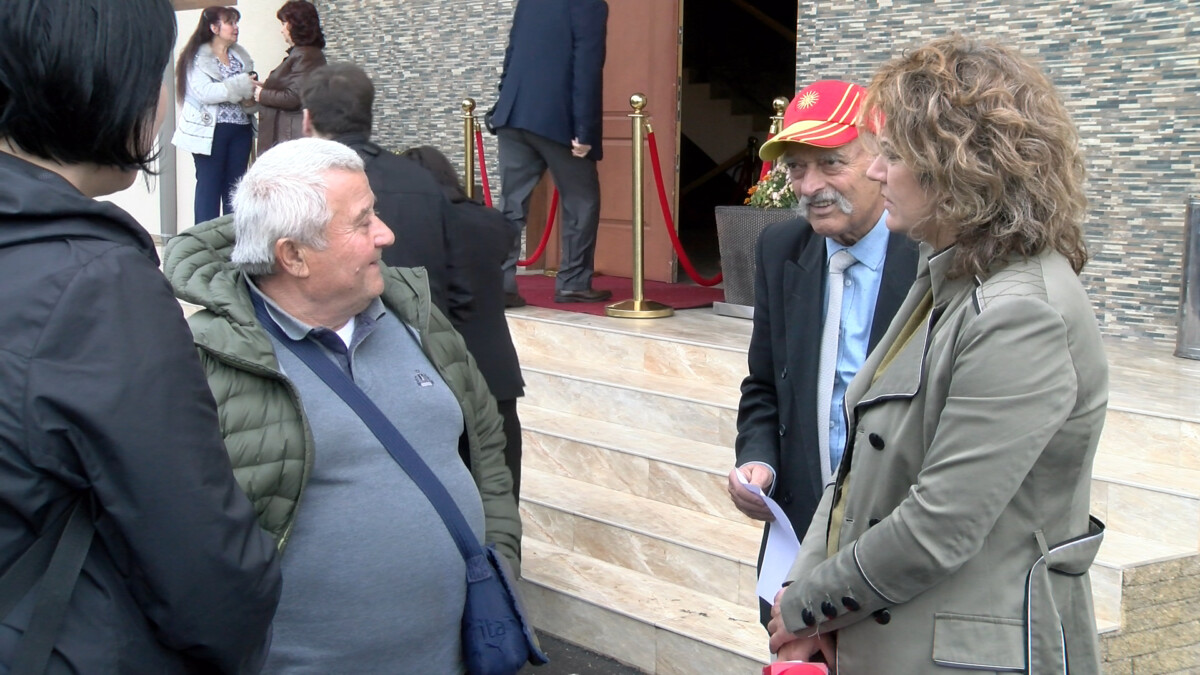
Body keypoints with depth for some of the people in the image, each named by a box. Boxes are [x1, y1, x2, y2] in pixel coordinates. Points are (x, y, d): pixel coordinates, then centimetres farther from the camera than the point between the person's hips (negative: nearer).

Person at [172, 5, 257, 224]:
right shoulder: (197, 57, -5)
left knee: (235, 186, 7)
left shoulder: (241, 56, 12)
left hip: (240, 130, 5)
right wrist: (241, 86, -20)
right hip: (211, 130, -5)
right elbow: (204, 92, -18)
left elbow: (251, 89, 14)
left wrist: (250, 101, -10)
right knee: (209, 185, -1)